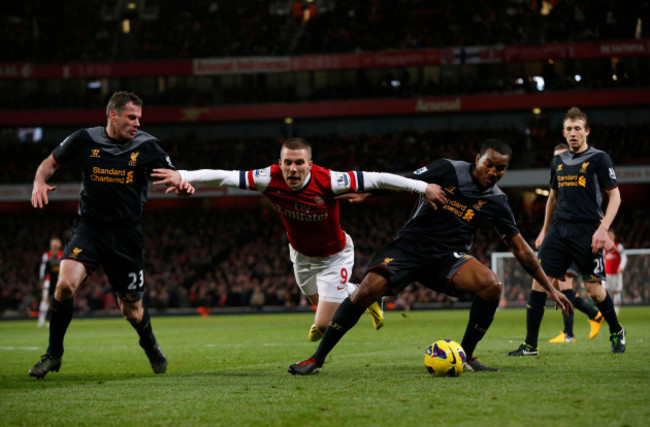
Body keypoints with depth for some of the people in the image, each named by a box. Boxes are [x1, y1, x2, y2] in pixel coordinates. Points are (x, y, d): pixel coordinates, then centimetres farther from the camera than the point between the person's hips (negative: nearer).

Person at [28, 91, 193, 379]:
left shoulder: (147, 146, -3)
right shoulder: (85, 140, -3)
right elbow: (51, 162, 11)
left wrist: (184, 186, -22)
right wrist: (40, 182, -10)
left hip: (126, 234, 0)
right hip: (89, 227, 0)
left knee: (132, 311, 4)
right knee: (65, 284, -25)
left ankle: (150, 345, 41)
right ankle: (53, 355, -5)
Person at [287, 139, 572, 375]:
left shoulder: (496, 201, 3)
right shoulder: (448, 170, -6)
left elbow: (520, 248, 8)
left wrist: (550, 288, 8)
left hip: (448, 257, 3)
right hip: (409, 246, -3)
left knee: (492, 285, -25)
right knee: (366, 290, -25)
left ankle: (466, 357, -5)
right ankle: (317, 359, -11)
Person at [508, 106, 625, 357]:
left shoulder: (599, 158, -2)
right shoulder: (558, 162, 15)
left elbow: (615, 196, -4)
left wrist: (603, 228, -14)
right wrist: (545, 230, 22)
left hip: (587, 232, -5)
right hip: (559, 229, 5)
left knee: (594, 289, -5)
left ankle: (616, 333, 24)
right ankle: (530, 345, -4)